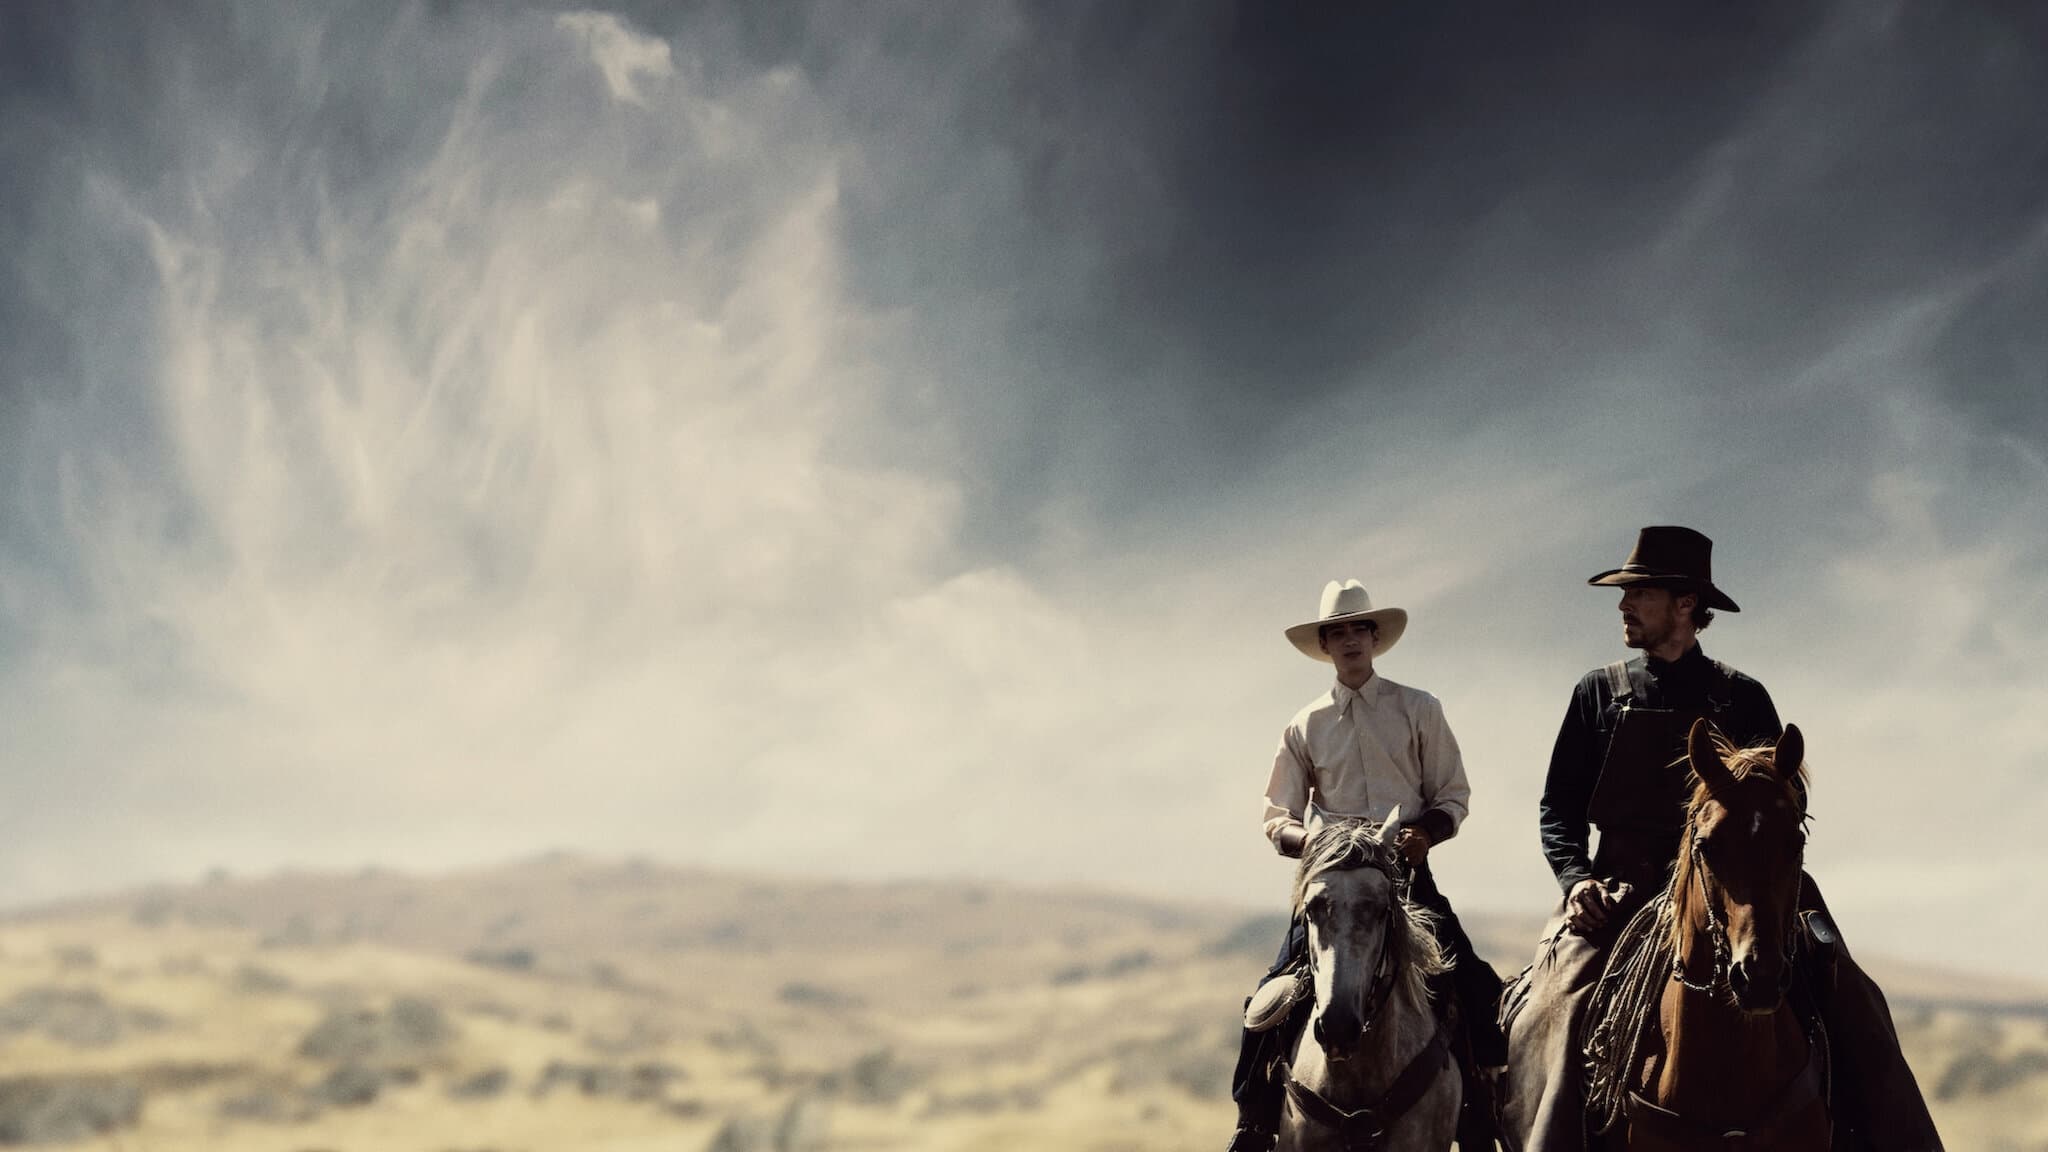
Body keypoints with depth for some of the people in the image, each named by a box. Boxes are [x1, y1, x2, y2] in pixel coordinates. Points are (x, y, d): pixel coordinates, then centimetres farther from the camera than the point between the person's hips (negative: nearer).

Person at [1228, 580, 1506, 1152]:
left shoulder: (1419, 710, 7)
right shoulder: (1305, 726, 9)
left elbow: (1453, 797, 6)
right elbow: (1277, 819, 8)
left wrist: (1426, 833, -15)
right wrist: (1310, 839, -15)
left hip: (1408, 874, -1)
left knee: (1473, 993, -13)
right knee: (1275, 998, -11)